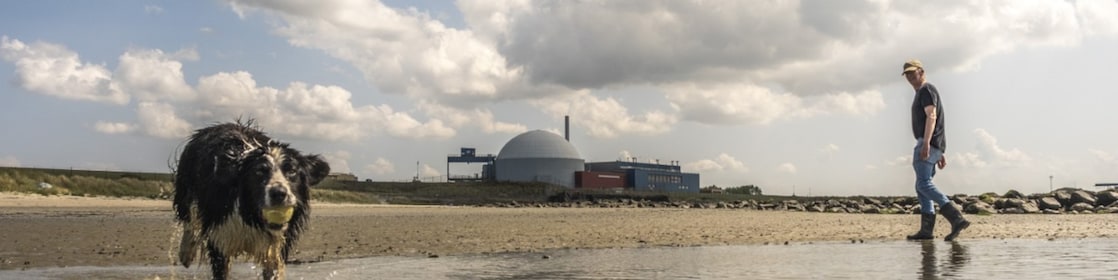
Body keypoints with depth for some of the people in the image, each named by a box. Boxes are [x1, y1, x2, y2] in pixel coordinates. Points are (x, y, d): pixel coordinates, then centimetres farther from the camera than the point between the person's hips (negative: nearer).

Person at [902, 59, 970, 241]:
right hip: (933, 145, 10)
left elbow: (931, 116, -18)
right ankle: (926, 230, 8)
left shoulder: (927, 90, -4)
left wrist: (926, 143, -29)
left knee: (924, 184, -18)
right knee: (921, 186, 9)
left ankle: (956, 218, -28)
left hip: (928, 144, -10)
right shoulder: (921, 93, 27)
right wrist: (940, 153, 25)